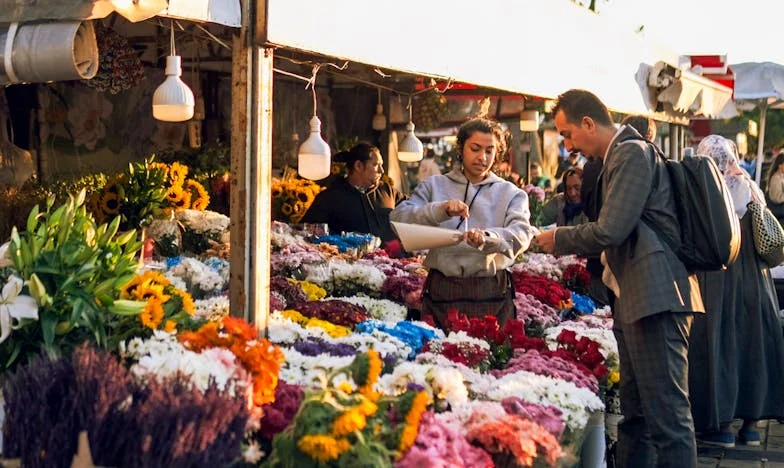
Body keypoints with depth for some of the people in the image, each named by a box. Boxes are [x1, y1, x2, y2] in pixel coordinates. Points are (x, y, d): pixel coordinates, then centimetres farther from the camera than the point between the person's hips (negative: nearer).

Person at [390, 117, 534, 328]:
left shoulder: (511, 193, 12)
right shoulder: (434, 185, 11)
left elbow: (521, 234, -7)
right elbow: (397, 218, -3)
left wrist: (487, 238, -27)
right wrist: (440, 210, -18)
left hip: (492, 294, 0)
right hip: (441, 291, 0)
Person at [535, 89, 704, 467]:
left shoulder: (632, 153, -11)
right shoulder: (618, 157, 19)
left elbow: (610, 230, -19)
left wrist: (560, 239, -3)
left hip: (656, 299, -11)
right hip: (634, 303, 11)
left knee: (667, 415, -10)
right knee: (635, 413, 16)